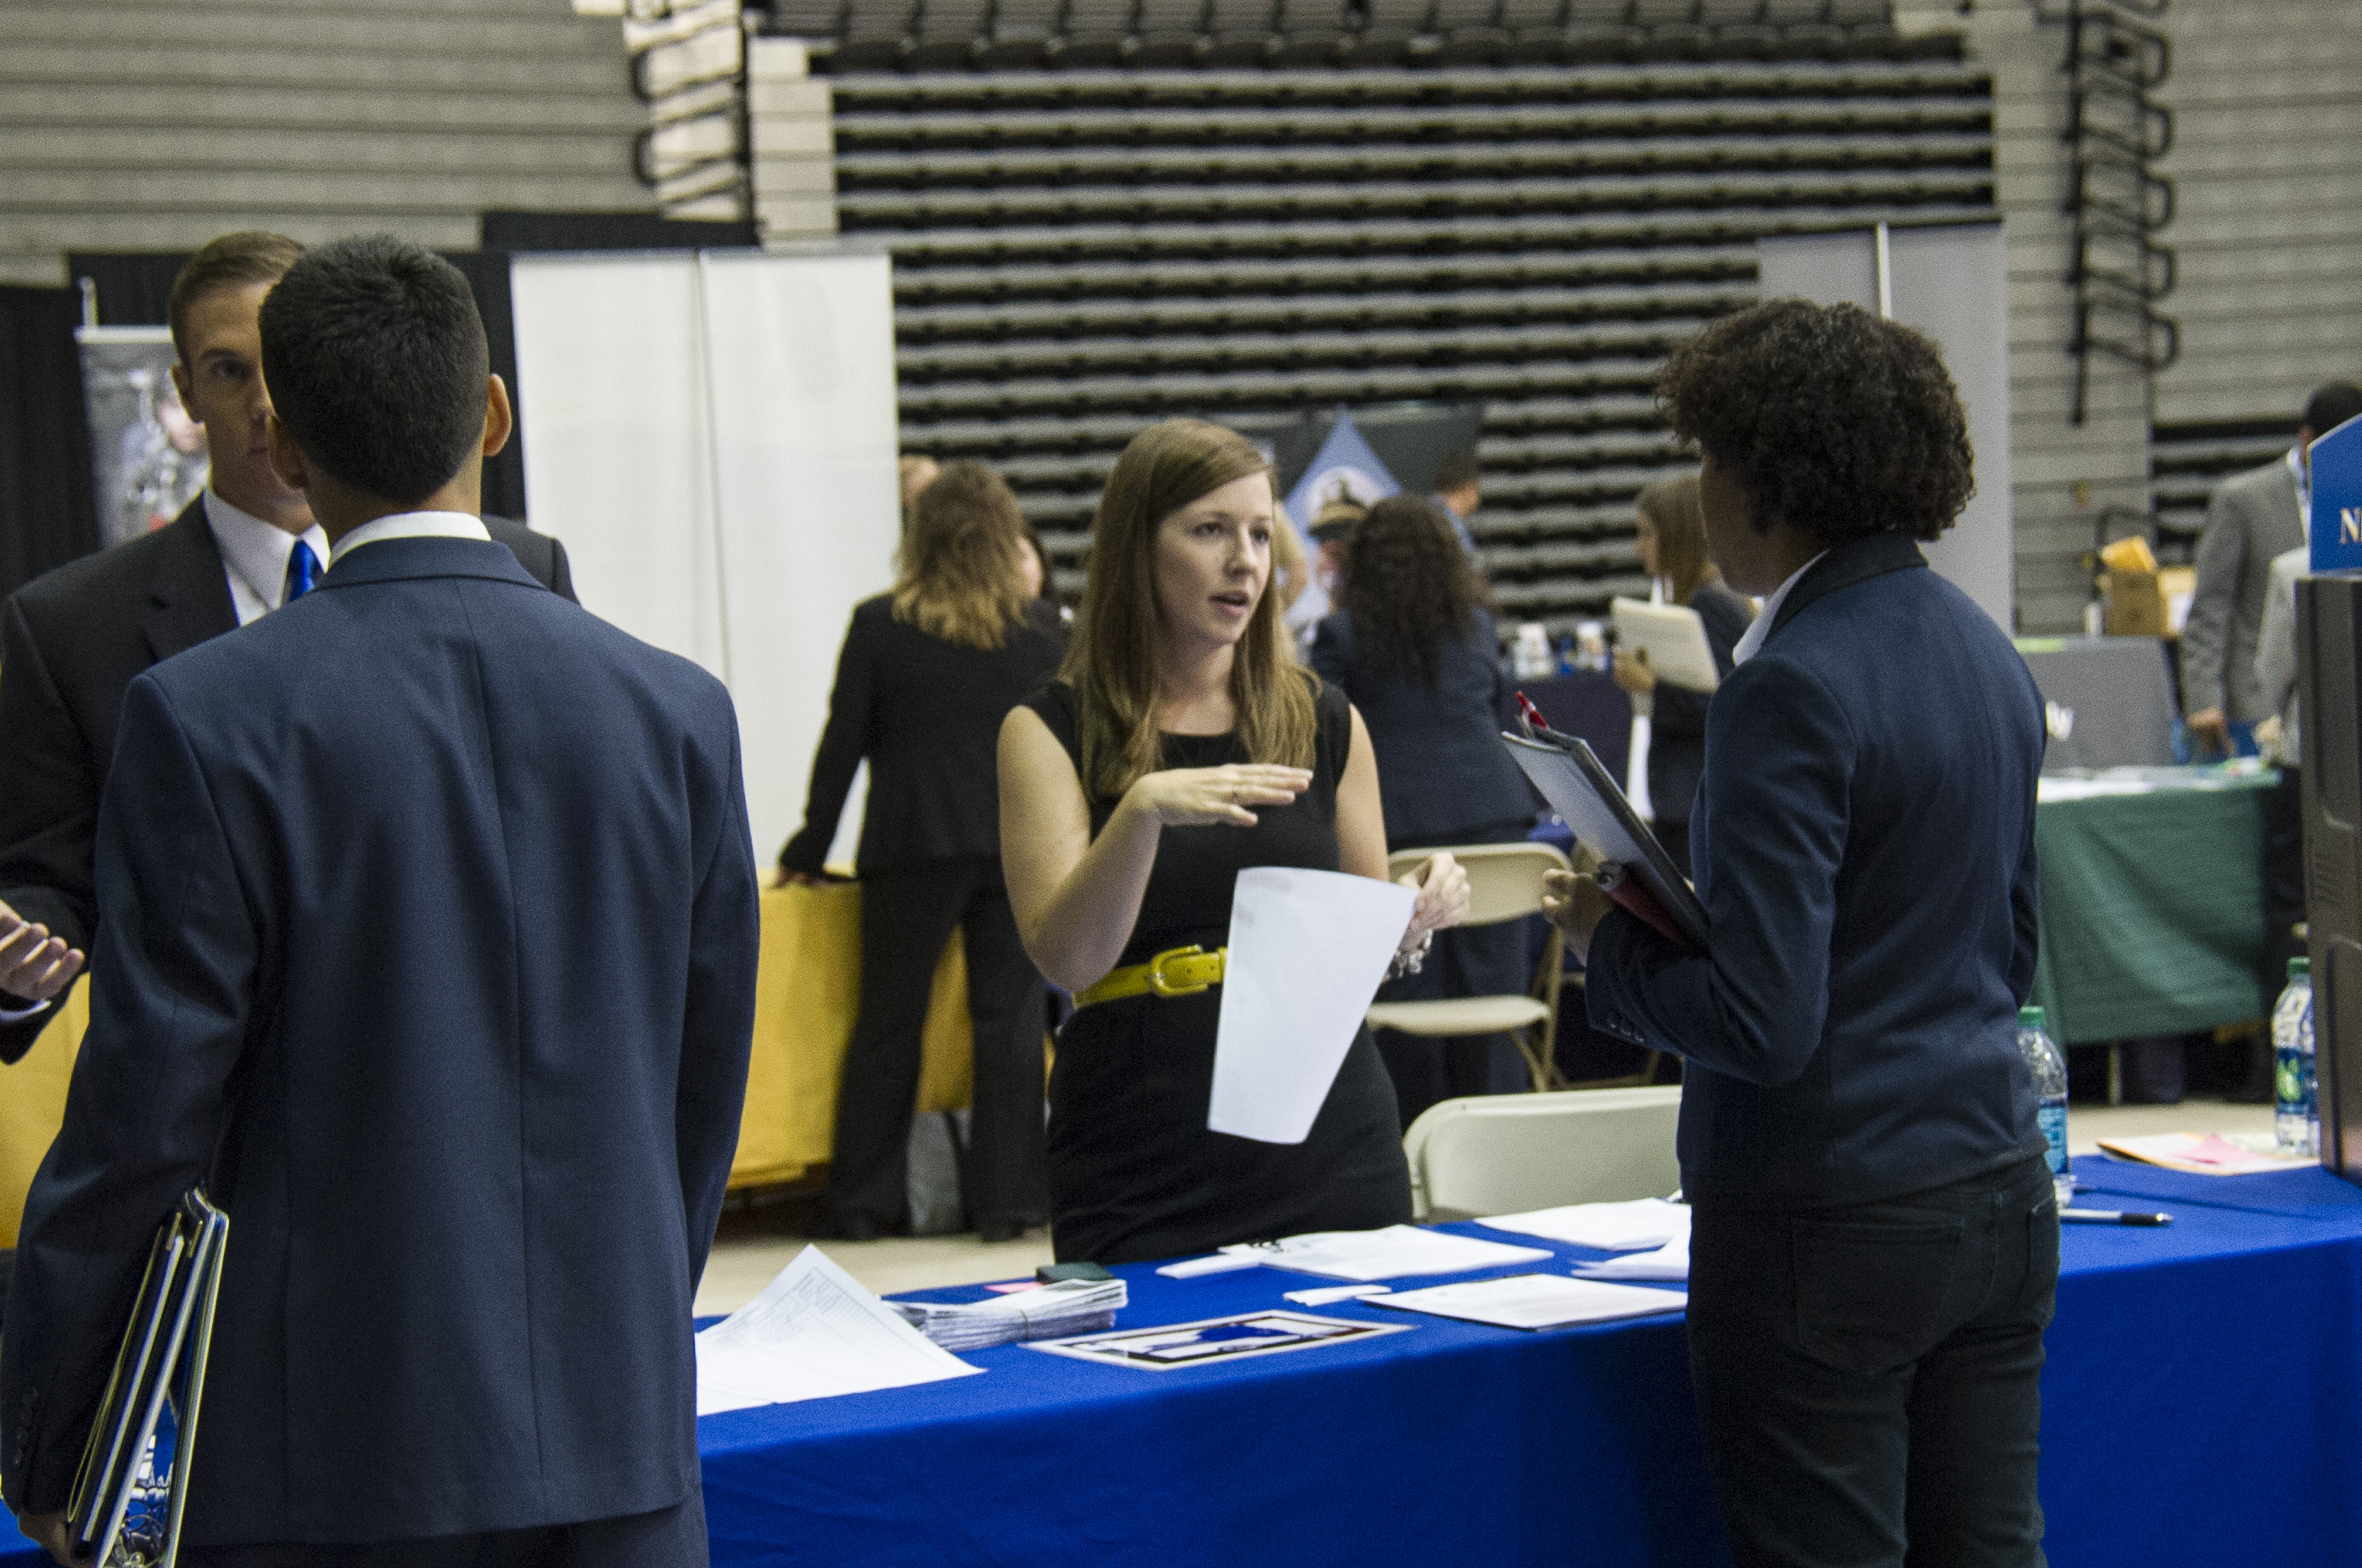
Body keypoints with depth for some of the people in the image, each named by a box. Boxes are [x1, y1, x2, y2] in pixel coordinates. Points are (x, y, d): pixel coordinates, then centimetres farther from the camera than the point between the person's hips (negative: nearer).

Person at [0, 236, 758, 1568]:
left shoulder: (207, 719, -10)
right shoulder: (677, 710, 1)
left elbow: (145, 1118, -8)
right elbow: (705, 1094, 9)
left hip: (332, 1459, -3)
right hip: (619, 1455, 3)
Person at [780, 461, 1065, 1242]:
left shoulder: (879, 625, -3)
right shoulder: (1042, 628, 1)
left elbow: (843, 744, 0)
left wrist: (810, 848, 8)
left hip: (912, 848, -1)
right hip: (1020, 847, 1)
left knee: (888, 1022, 6)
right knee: (1009, 1020, 5)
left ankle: (861, 1200, 9)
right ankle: (1004, 1198, 5)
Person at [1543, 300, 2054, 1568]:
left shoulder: (1792, 689, -17)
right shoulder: (1985, 650, 10)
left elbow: (1761, 1021, -21)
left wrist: (1606, 942, -3)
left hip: (1830, 1225, -8)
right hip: (1998, 1197, 8)